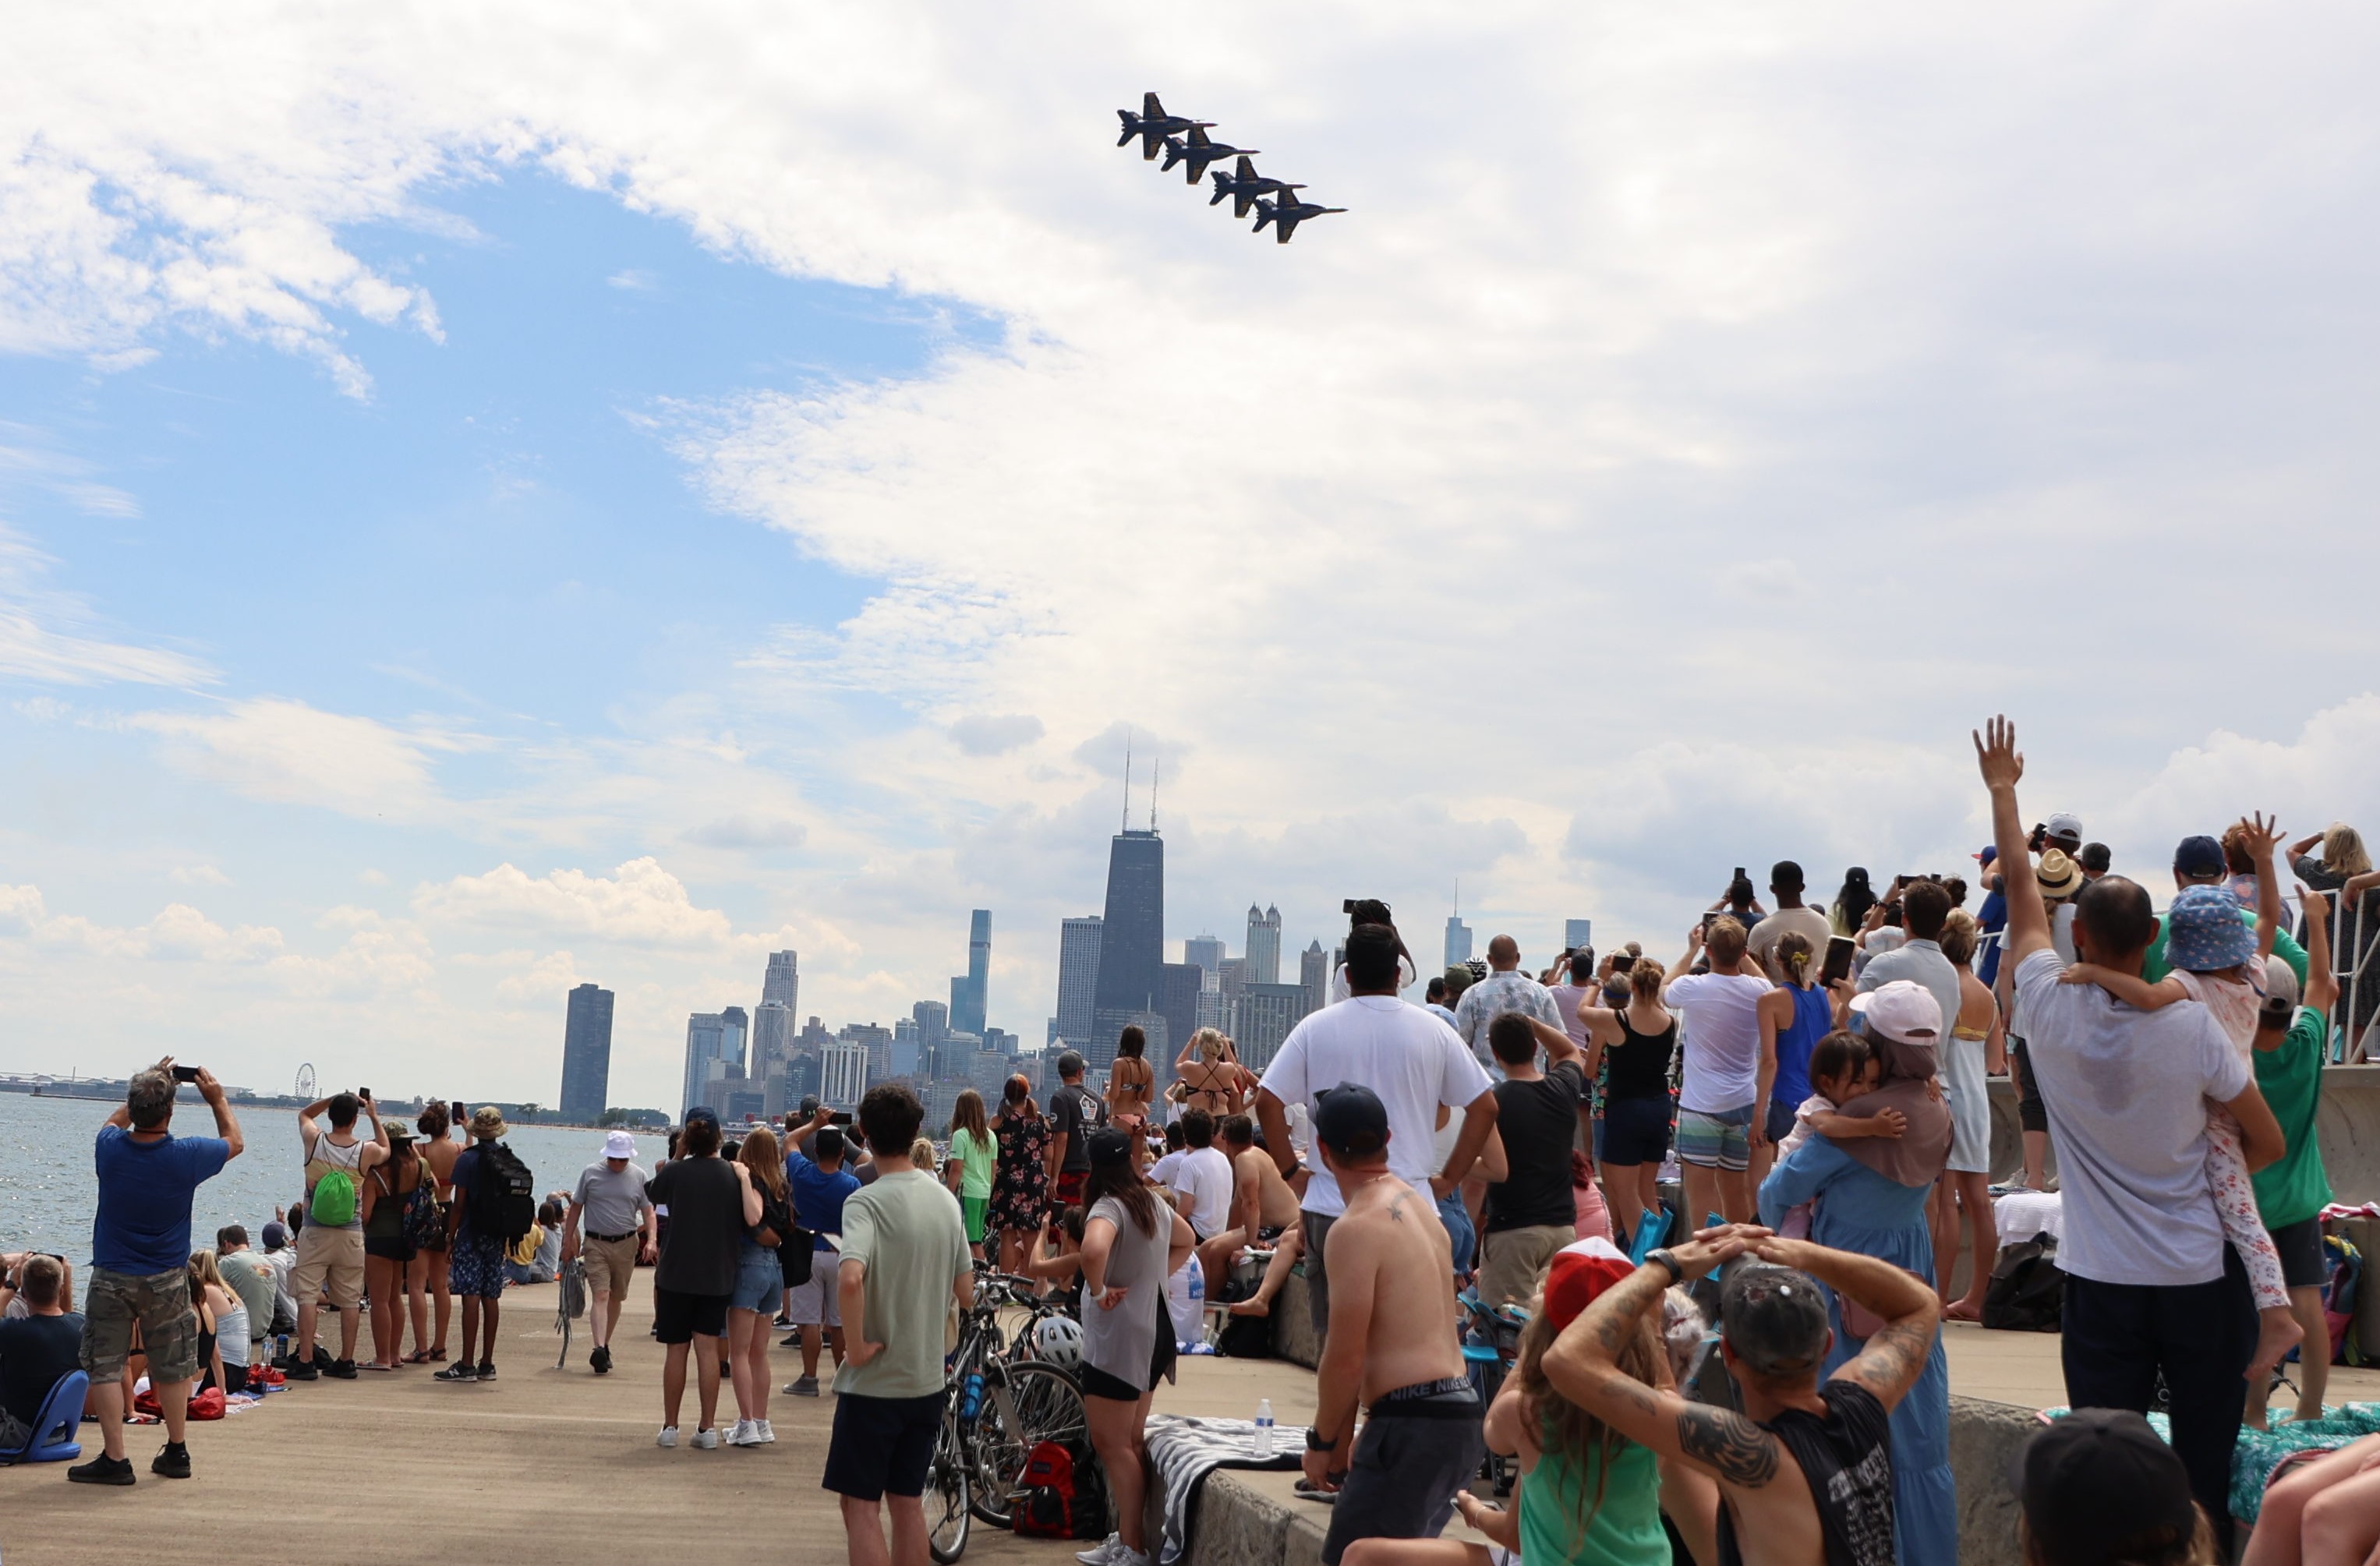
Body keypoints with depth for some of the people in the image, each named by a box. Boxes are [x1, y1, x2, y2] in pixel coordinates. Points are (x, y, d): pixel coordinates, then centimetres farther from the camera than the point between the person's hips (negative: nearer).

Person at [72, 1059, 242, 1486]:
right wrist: (217, 1100, 16)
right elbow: (234, 1142, 7)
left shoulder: (110, 1148, -13)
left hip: (111, 1277, 0)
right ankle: (176, 1453, 21)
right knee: (172, 1368, 13)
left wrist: (145, 1087, 19)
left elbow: (114, 1122, 15)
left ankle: (114, 1458, 0)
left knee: (105, 1366, 4)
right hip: (167, 1279, 0)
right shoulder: (187, 1156, -16)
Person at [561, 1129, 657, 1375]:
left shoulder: (639, 1177, 4)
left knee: (616, 1297, 9)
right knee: (600, 1294, -14)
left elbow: (648, 1212, 3)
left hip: (626, 1244, 2)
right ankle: (599, 1348, -23)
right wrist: (568, 1240, 6)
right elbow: (575, 1208, 8)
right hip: (595, 1243, -2)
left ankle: (605, 1346, 22)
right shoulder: (590, 1173, 1)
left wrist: (652, 1240, -12)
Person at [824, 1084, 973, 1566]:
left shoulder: (866, 1203, -16)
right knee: (908, 1503, 15)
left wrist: (857, 1345, -21)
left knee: (860, 1507, 2)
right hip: (928, 1379, 6)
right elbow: (965, 1293, 8)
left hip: (873, 1382, -6)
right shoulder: (946, 1200, 3)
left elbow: (850, 1278, -33)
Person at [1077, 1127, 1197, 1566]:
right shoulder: (1153, 1204, 9)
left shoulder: (1108, 1207, -17)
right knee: (1130, 1443, 16)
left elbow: (1093, 1250, -39)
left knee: (1111, 1445, -2)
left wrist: (1098, 1290, -23)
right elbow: (1187, 1241, 28)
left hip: (1118, 1337, -9)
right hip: (1154, 1332, 9)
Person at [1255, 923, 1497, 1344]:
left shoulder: (1316, 1028, 0)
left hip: (1331, 1204, 0)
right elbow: (1484, 1107, 4)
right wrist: (1448, 1178, 9)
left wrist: (1291, 1171, 5)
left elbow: (1267, 1102, -4)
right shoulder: (1434, 1031, 2)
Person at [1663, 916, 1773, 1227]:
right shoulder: (1759, 991, -2)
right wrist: (1737, 951, 21)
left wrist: (1691, 950, 19)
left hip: (1701, 1105, -4)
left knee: (1701, 1193, -4)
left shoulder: (1693, 988, -12)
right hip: (1743, 1105, 4)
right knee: (1736, 1192, 14)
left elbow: (1664, 989, 12)